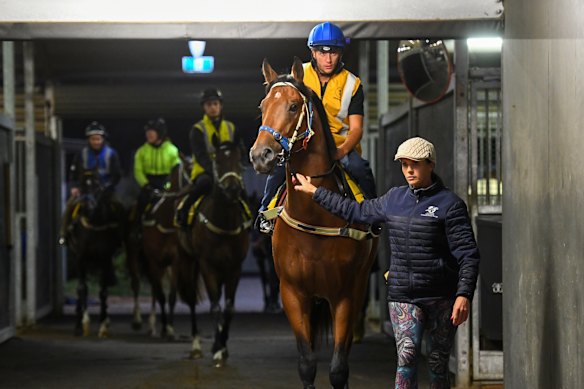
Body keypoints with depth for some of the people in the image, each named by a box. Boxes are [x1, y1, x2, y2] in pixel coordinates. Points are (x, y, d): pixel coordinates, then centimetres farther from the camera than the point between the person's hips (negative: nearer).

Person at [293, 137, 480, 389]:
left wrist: (464, 294, -20)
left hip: (441, 297, -3)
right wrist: (315, 193, 31)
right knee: (407, 355, -15)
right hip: (402, 295, 3)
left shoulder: (450, 204, -5)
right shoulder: (395, 199, 11)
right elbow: (358, 212, 26)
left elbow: (468, 254, -8)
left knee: (438, 363, 8)